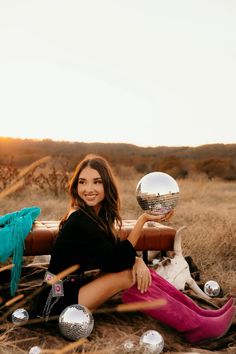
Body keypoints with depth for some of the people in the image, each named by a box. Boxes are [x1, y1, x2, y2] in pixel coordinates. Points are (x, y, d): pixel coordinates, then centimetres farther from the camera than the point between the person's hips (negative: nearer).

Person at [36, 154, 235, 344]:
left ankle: (199, 314, -4)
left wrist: (138, 261, -20)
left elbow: (117, 252, 2)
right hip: (58, 300, -7)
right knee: (129, 277, -19)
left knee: (136, 270, -6)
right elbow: (117, 262, -21)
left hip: (77, 287, 7)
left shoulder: (98, 213, 3)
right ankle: (195, 327, -13)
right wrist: (143, 219, -24)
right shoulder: (79, 221, -23)